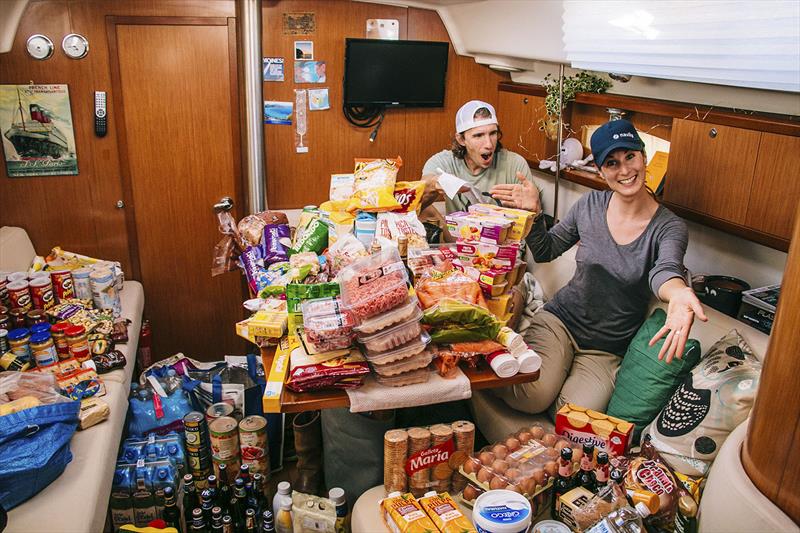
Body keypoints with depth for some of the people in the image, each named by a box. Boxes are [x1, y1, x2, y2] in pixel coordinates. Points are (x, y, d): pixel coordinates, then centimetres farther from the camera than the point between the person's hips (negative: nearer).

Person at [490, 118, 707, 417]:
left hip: (607, 349, 0)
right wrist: (533, 212, -9)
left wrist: (677, 293, -58)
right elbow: (545, 252, 11)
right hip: (560, 319, 0)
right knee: (533, 397, -27)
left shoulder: (670, 228, -10)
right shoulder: (590, 205, -1)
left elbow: (665, 270, -33)